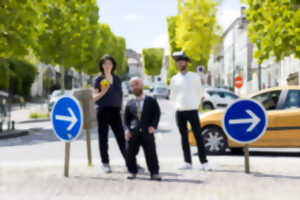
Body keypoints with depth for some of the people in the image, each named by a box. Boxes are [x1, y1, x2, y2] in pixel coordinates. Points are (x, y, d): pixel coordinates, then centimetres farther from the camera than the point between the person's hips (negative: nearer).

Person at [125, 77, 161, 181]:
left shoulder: (151, 101, 3)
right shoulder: (129, 104, 9)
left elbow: (157, 114, 1)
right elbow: (126, 118, 11)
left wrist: (153, 126, -10)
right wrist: (127, 129, -3)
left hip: (147, 132, -2)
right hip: (133, 132, 3)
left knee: (151, 153, -3)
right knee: (130, 153, 4)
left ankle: (154, 173, 5)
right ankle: (132, 172, 21)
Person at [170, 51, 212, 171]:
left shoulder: (195, 77, 3)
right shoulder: (174, 79, 7)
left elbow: (199, 93, 11)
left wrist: (196, 105, 8)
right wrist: (177, 106, 9)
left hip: (192, 111, -2)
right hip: (180, 112, 2)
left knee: (198, 136, -5)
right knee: (184, 137, 5)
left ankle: (204, 162, -4)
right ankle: (187, 162, 10)